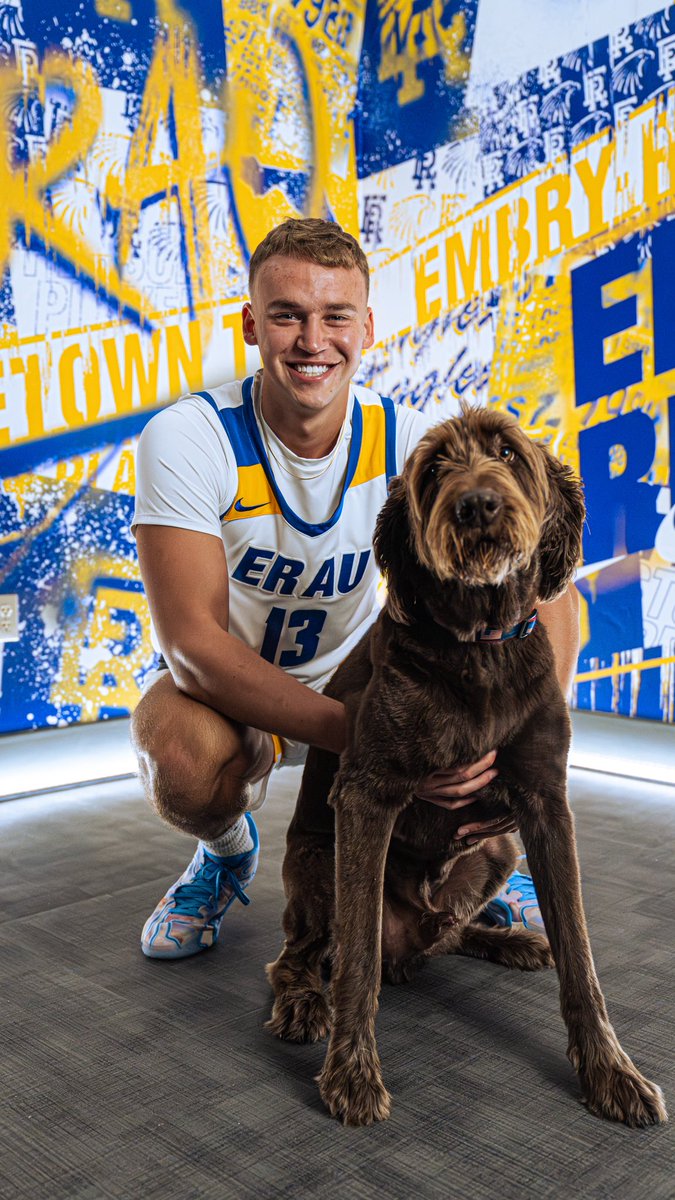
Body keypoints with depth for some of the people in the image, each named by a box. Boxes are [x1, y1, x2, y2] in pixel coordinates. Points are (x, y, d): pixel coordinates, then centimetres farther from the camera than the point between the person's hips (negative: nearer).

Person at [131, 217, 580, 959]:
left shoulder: (409, 443, -16)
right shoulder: (187, 440, -23)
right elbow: (192, 641, -31)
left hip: (358, 675, 2)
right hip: (230, 689, -2)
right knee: (184, 756, -35)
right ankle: (227, 851, 3)